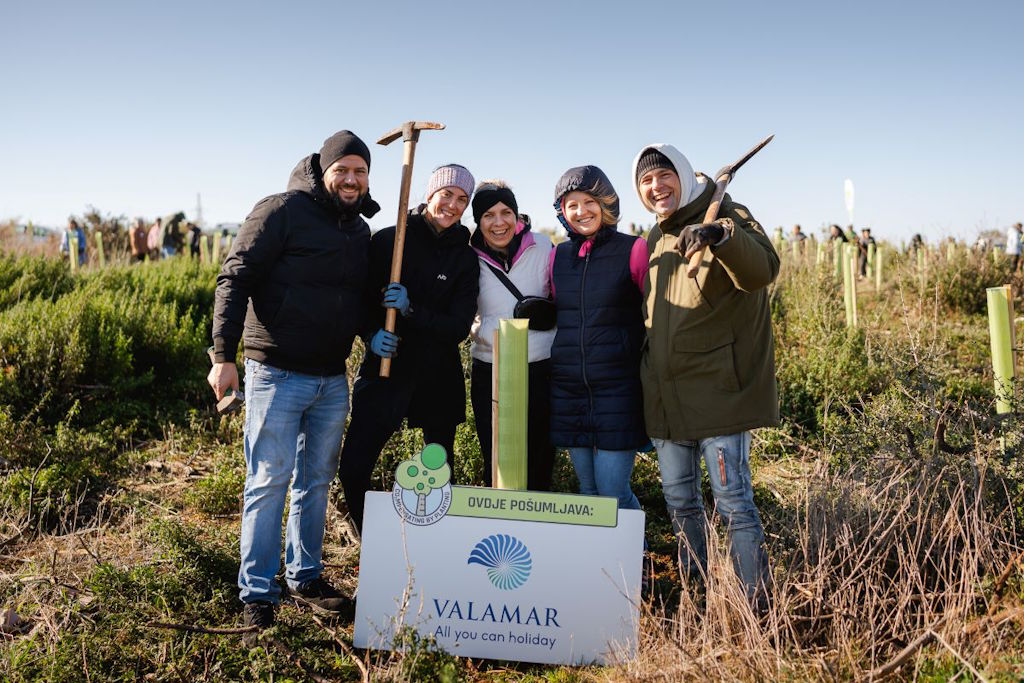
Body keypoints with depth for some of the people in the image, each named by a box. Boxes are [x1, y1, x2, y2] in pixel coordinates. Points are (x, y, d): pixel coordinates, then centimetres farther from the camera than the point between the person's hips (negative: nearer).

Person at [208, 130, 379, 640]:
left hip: (333, 380, 7)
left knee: (316, 480, 14)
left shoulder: (360, 231, 12)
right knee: (269, 482, -1)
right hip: (277, 374, -6)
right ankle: (257, 592, 12)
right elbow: (234, 279, -12)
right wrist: (224, 356, -18)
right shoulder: (283, 211, -9)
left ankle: (305, 577, 28)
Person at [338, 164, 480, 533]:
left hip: (438, 378, 2)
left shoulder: (466, 259, 2)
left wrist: (411, 310, -18)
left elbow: (458, 328, -4)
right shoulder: (387, 240, -2)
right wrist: (371, 334, -15)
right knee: (353, 468, -9)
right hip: (385, 368, -1)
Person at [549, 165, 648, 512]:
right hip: (568, 390, 4)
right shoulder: (558, 256, 9)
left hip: (618, 389, -4)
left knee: (613, 492, -5)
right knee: (588, 491, 12)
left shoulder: (633, 250, -4)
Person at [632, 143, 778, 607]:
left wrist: (719, 236, -47)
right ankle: (691, 588, 30)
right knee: (679, 500, 15)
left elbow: (763, 269, -28)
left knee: (733, 501, -5)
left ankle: (759, 602, 7)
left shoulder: (726, 219, -7)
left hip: (717, 392, -7)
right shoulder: (656, 239, 15)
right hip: (665, 395, 7)